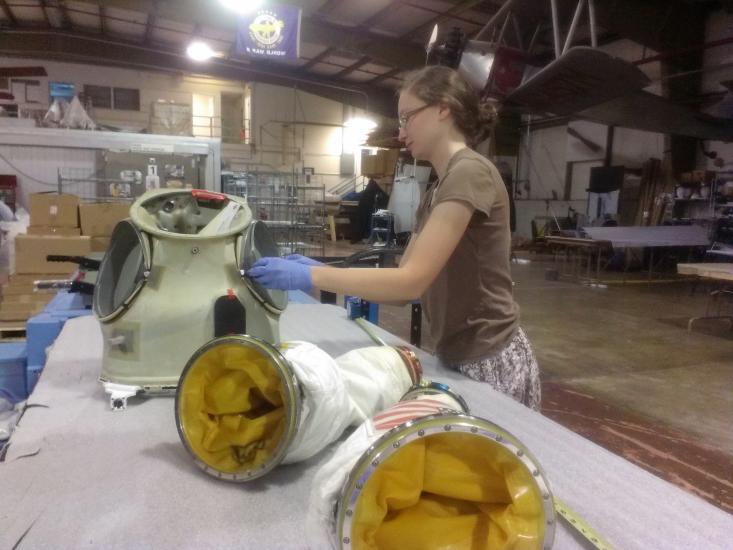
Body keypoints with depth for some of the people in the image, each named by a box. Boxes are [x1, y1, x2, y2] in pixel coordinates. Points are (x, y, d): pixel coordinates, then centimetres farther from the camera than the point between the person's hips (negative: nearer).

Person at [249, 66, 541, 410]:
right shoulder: (435, 193, 13)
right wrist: (320, 270, -2)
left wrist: (310, 276, -22)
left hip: (489, 364, -8)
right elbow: (402, 281, 8)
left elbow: (412, 281, -24)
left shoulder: (470, 172, -17)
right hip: (457, 359, 9)